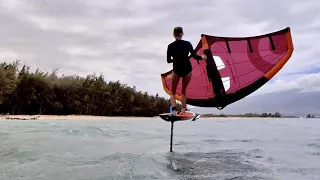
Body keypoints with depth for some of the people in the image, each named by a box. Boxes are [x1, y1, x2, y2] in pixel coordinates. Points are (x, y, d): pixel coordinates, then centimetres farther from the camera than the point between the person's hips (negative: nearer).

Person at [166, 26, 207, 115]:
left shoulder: (170, 46, -4)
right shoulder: (187, 44, -5)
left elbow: (168, 60, 0)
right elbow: (194, 56, -8)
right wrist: (202, 57, 12)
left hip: (176, 70, -1)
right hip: (187, 69, 1)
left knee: (172, 92, 10)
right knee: (184, 91, 21)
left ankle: (174, 110, -12)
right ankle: (183, 109, 15)